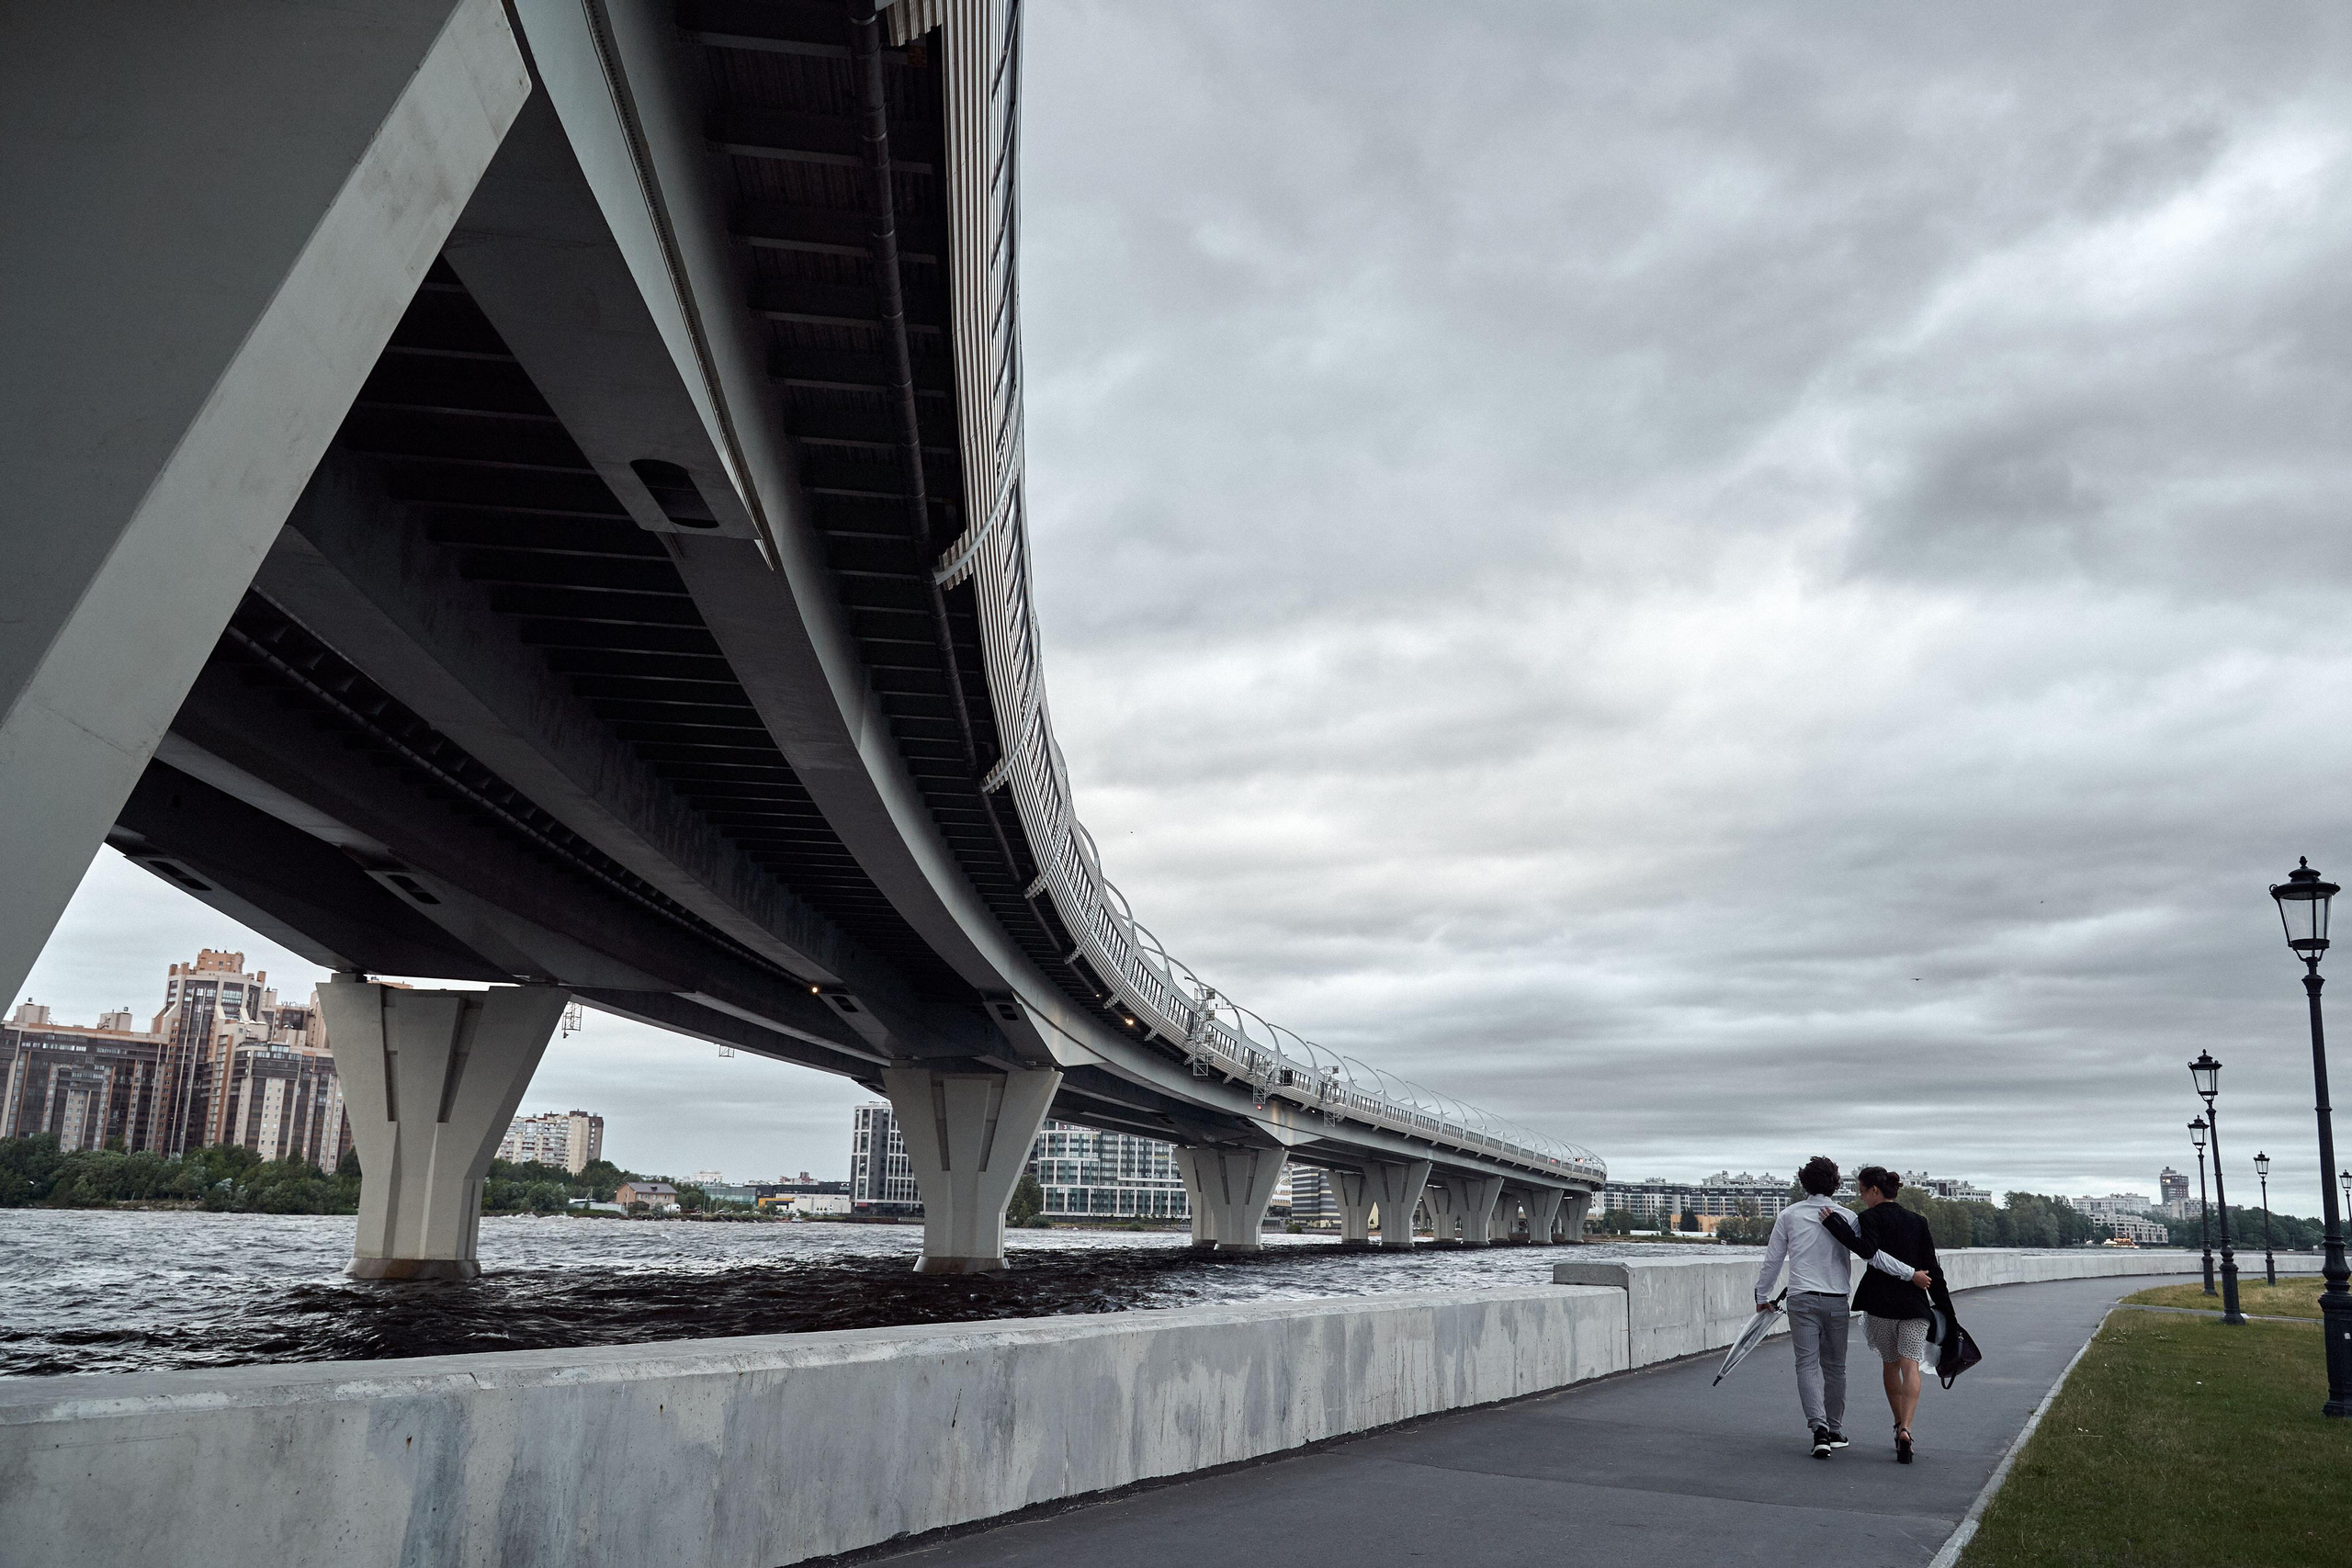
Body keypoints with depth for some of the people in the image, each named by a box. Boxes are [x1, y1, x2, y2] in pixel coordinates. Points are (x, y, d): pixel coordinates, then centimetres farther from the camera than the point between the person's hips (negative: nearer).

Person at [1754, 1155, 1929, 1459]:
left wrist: (1763, 1296, 16)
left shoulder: (1789, 1216, 1)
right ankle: (1835, 1431, 23)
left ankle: (1819, 1426, -20)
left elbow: (1772, 1259, 4)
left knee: (1807, 1363, -2)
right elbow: (1872, 1254, -9)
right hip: (1837, 1301, 1)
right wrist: (1911, 1273, -5)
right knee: (1834, 1367, 14)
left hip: (1802, 1300, -1)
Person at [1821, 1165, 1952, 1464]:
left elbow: (1868, 1250, -24)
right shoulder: (1918, 1221, 9)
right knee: (1910, 1366, -6)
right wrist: (1946, 1310, 10)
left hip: (1880, 1304, -2)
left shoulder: (1870, 1218, -5)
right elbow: (1932, 1269, 7)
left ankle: (1899, 1425, 28)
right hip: (1914, 1304, 2)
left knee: (1889, 1365, 17)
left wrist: (1834, 1224, -20)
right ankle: (1905, 1429, -24)